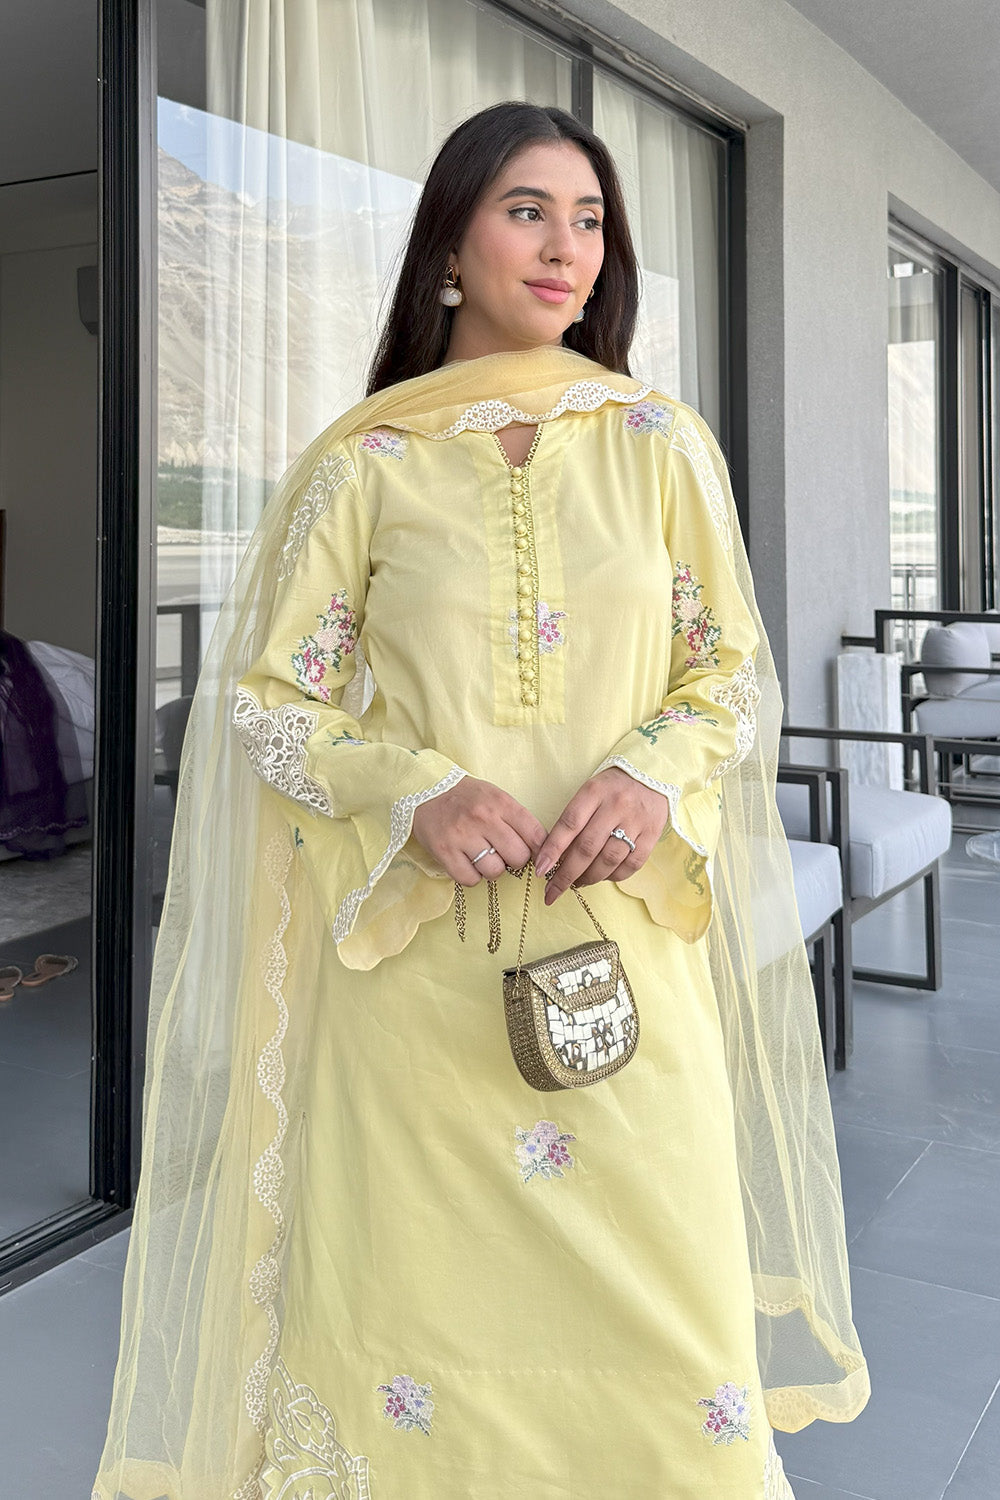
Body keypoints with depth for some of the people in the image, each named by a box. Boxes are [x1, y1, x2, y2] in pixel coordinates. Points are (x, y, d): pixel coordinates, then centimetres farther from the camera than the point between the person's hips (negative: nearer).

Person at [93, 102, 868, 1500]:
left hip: (622, 935, 1)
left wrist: (657, 773, -11)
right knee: (417, 1279, 5)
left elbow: (731, 669, 10)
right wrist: (416, 795, -14)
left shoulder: (662, 444, 7)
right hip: (418, 952, -1)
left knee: (653, 1281, 3)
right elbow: (269, 694, 3)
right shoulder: (360, 463, 3)